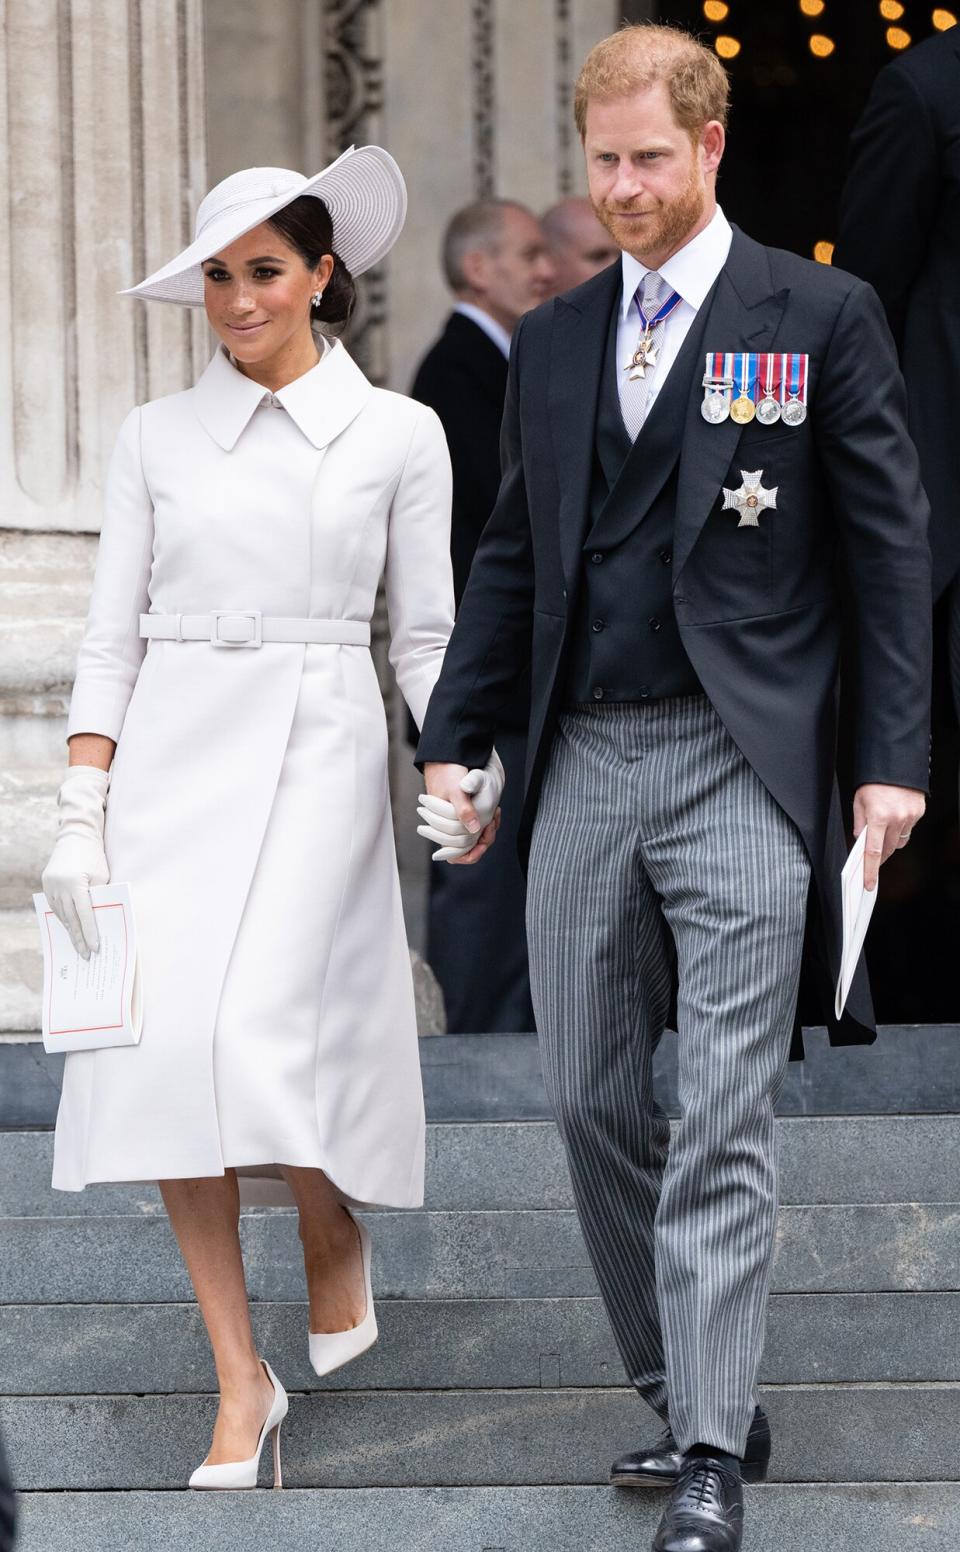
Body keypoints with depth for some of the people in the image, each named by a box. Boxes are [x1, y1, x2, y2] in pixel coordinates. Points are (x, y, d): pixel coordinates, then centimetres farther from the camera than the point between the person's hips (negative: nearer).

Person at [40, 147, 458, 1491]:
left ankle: (337, 1248, 15)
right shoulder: (157, 436, 9)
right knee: (166, 1048, -9)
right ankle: (241, 1380, -2)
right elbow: (113, 633, 8)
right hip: (169, 753, 2)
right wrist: (81, 815, 0)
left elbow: (426, 635, 6)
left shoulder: (397, 435, 4)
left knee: (259, 1037, -18)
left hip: (317, 753, -2)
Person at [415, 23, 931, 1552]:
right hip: (584, 765, 5)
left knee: (724, 1122, -8)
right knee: (592, 1100, 8)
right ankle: (684, 1392, 21)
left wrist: (894, 760, -7)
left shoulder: (821, 317, 0)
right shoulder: (551, 341, 14)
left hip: (741, 764, -5)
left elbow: (889, 548, -1)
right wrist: (452, 741, 11)